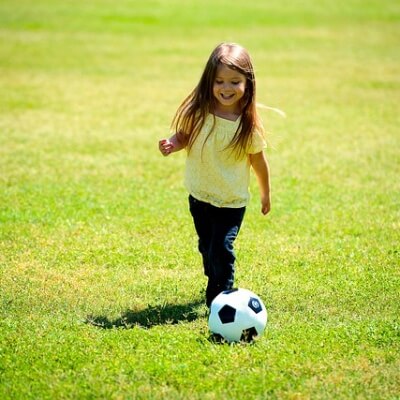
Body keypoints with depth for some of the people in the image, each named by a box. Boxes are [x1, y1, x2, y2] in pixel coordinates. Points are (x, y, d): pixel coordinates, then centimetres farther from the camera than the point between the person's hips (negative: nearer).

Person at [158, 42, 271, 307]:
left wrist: (266, 194, 7)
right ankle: (216, 285, 45)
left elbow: (258, 160, -4)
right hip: (199, 195, 3)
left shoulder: (249, 125, -17)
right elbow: (184, 136, 2)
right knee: (207, 248, 21)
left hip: (232, 201, -3)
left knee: (221, 250, -14)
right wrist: (172, 144, -21)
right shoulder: (197, 113, -14)